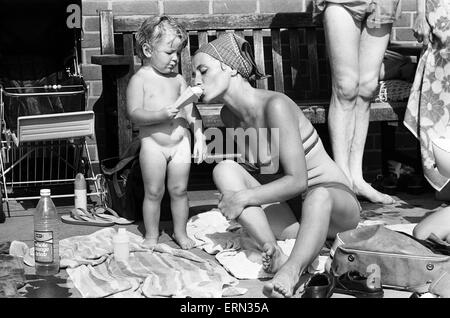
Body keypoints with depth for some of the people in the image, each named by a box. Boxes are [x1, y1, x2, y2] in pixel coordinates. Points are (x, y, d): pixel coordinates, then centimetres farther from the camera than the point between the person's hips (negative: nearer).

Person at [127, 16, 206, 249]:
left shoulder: (178, 79, 8)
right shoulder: (139, 80, -7)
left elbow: (191, 109, 8)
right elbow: (134, 114, -15)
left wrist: (199, 136, -2)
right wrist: (162, 114, -27)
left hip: (180, 143, 4)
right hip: (153, 145, -4)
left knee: (179, 189, 8)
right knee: (153, 192, 4)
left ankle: (180, 232, 22)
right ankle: (151, 235, 18)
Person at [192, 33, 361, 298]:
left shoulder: (275, 105, -21)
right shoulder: (229, 115, 1)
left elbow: (298, 180, -24)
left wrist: (244, 198, -26)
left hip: (333, 200, -6)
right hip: (286, 209, 7)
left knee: (319, 196, -41)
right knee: (224, 169, -16)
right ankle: (275, 253, -31)